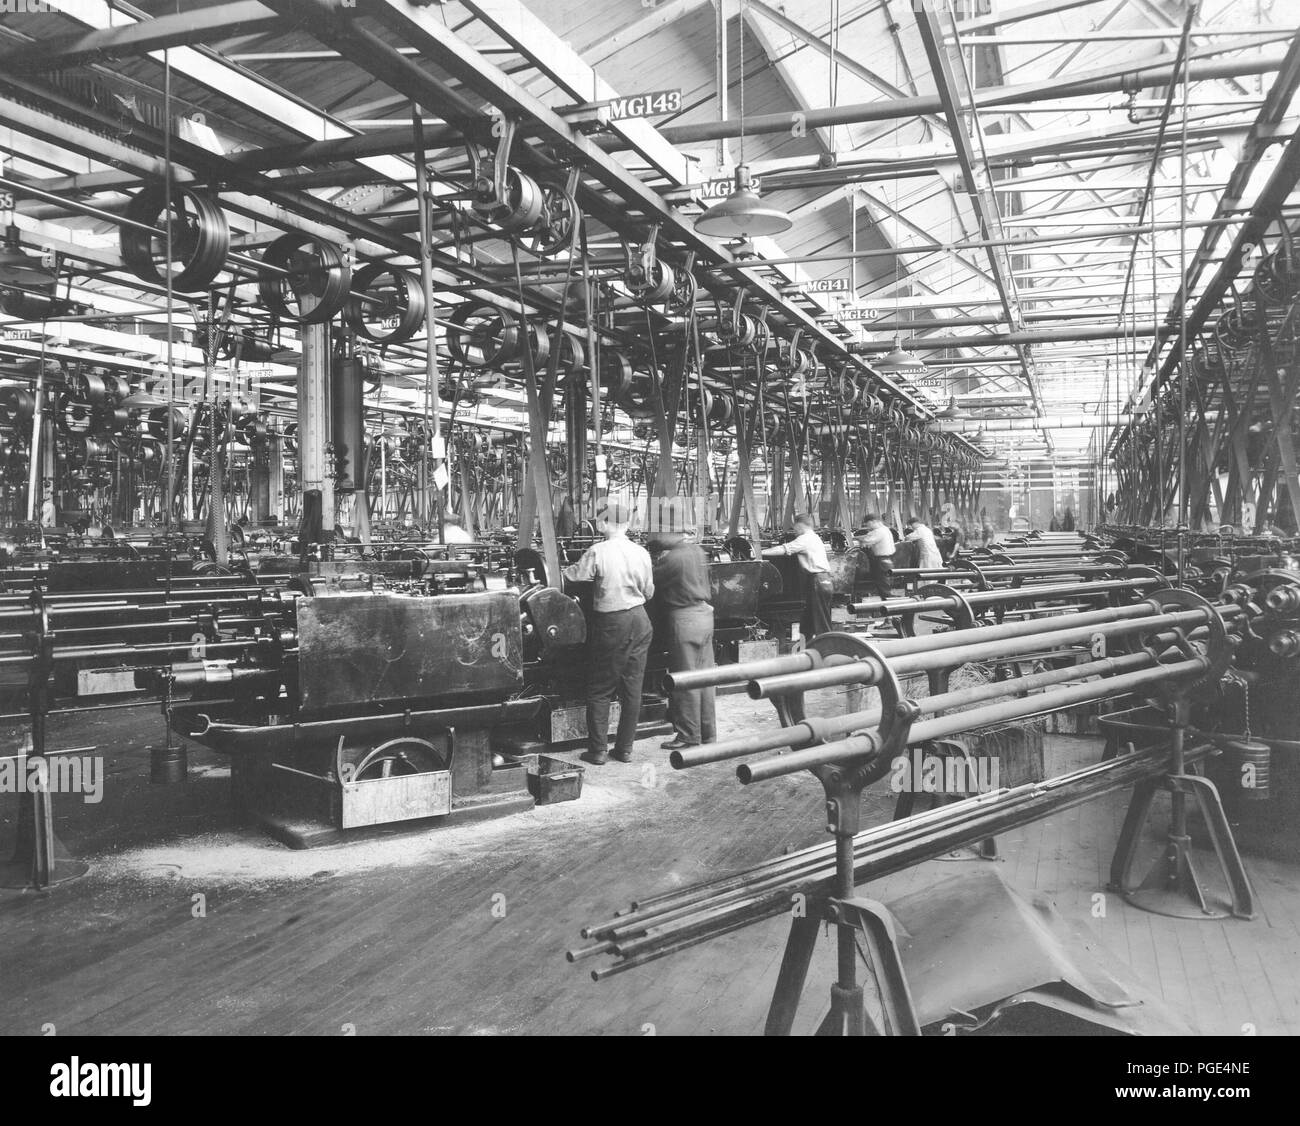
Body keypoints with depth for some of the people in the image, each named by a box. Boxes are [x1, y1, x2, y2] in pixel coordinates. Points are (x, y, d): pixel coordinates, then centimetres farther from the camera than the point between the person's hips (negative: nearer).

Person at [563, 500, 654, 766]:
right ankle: (625, 748, 19)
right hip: (639, 621, 4)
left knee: (600, 690, 7)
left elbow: (571, 576, -7)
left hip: (610, 624, -4)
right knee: (632, 688, 11)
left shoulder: (597, 552, -14)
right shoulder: (641, 553, -1)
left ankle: (598, 750, 10)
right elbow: (649, 592, 8)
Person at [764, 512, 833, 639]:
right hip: (825, 581, 9)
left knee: (822, 625, -7)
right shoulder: (815, 538, 20)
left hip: (818, 582, -9)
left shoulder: (805, 539, -10)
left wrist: (760, 552, -12)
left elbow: (783, 550, -15)